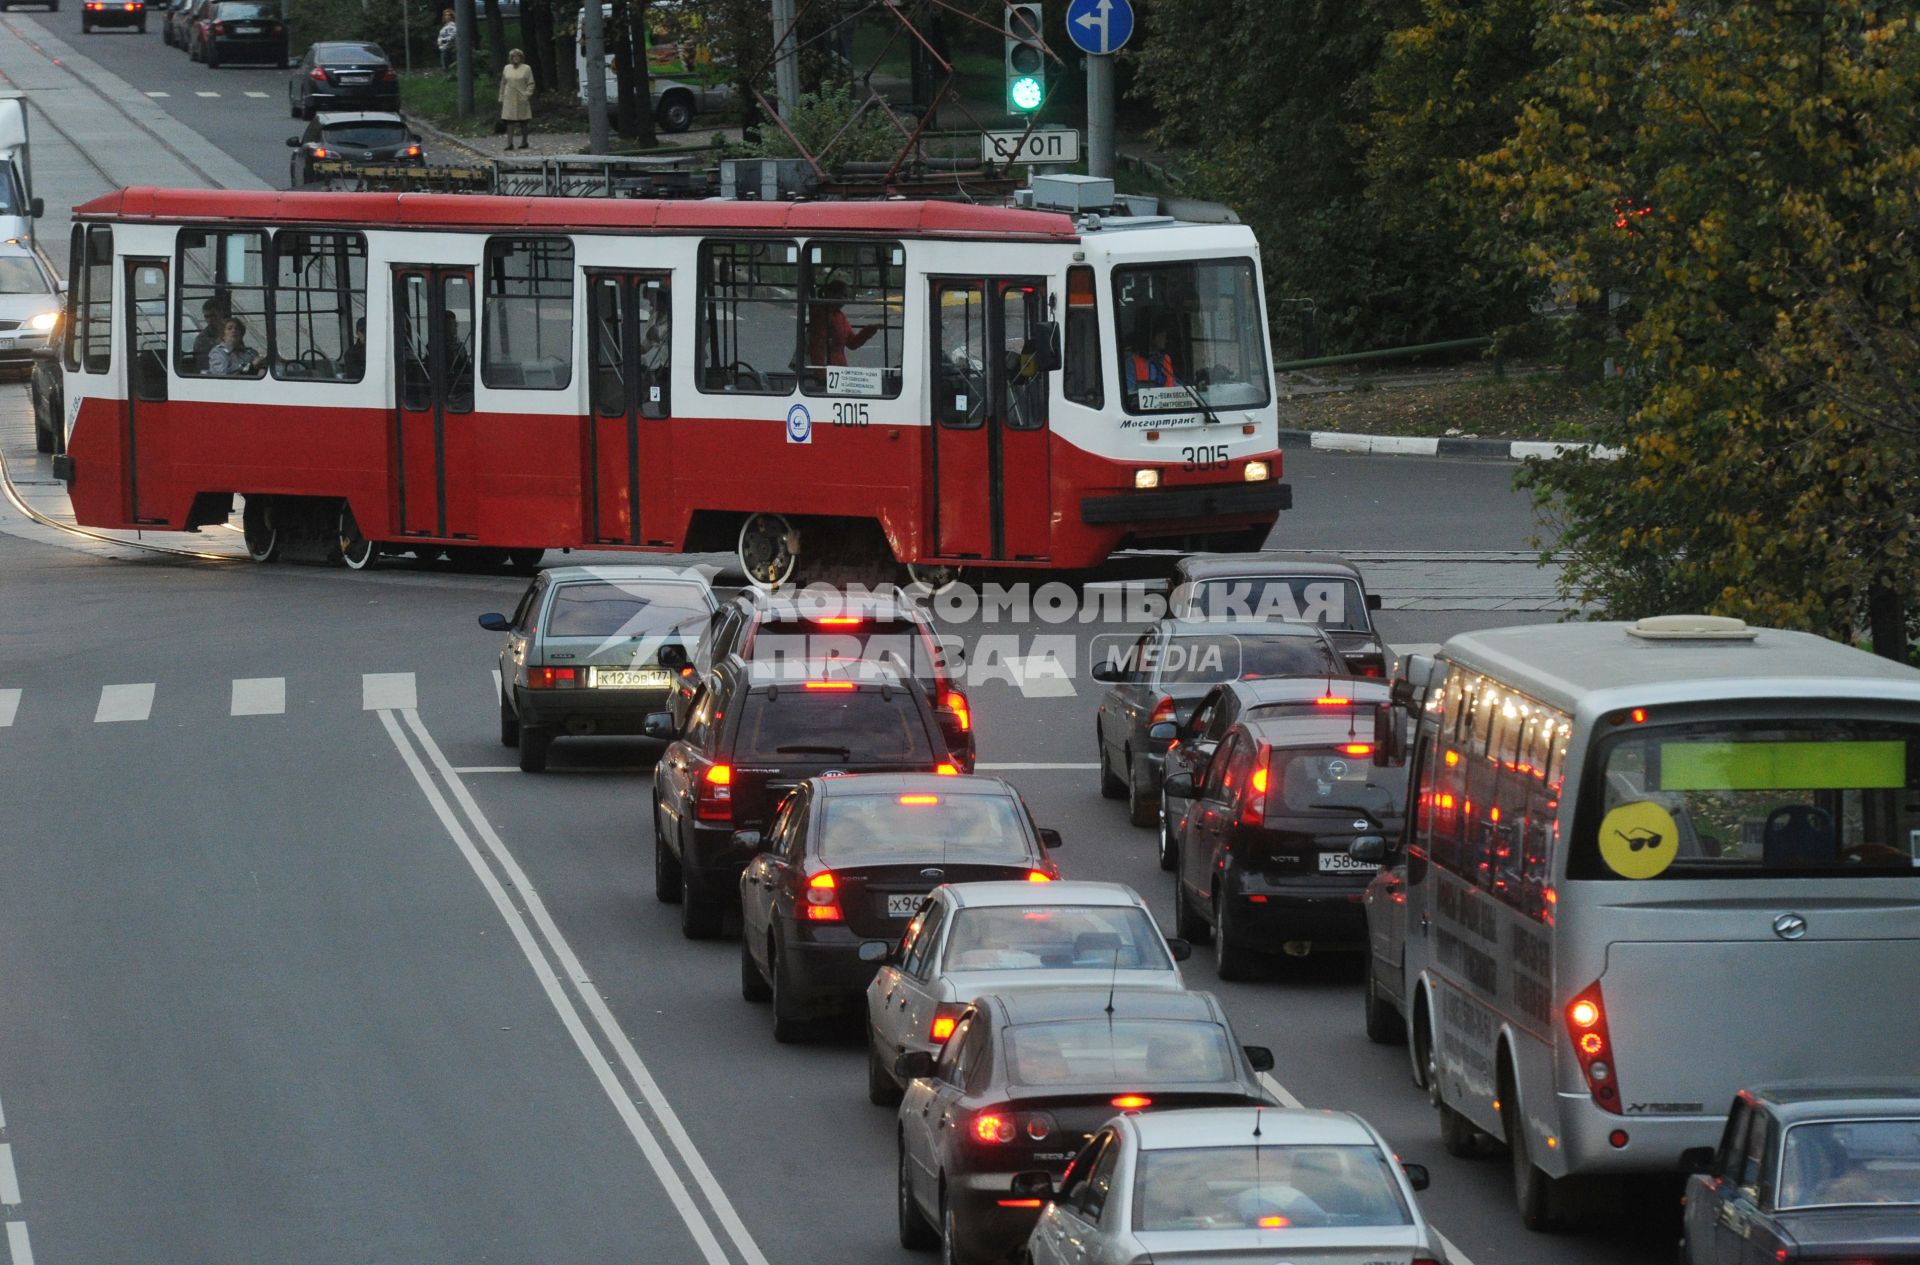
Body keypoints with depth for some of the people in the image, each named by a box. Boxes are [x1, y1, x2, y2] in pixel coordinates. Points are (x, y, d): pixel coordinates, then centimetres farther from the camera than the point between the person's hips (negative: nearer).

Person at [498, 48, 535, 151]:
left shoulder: (526, 69, 3)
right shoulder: (507, 69, 11)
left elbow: (531, 84, 1)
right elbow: (503, 84, 14)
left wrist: (527, 94, -12)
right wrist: (501, 98, 10)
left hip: (521, 99, -2)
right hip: (509, 99, 2)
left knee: (523, 122, 5)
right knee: (509, 121, -7)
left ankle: (524, 142, 16)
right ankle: (510, 143, -10)